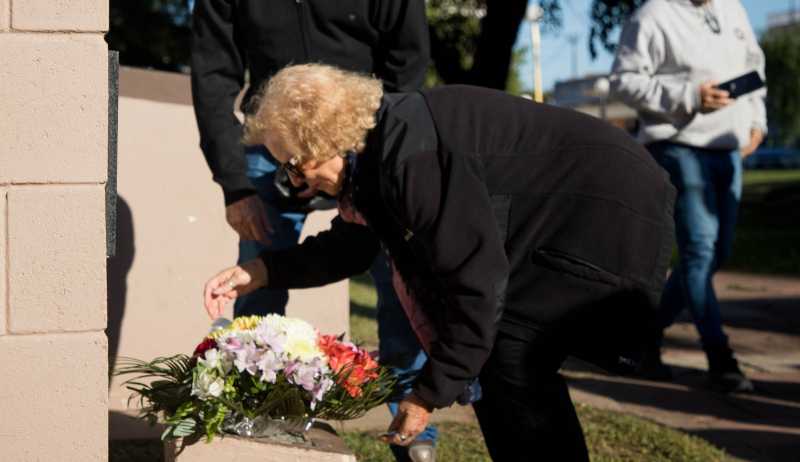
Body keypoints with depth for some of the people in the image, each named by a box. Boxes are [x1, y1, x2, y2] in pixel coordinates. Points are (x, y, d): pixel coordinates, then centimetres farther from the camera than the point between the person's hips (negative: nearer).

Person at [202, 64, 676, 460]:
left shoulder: (417, 158, -30)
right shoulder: (378, 147, 2)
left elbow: (476, 281, -29)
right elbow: (353, 242, 17)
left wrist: (431, 393, -21)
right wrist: (262, 271, 6)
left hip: (612, 216, -10)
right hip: (567, 219, 10)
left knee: (509, 358, -15)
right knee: (496, 357, 11)